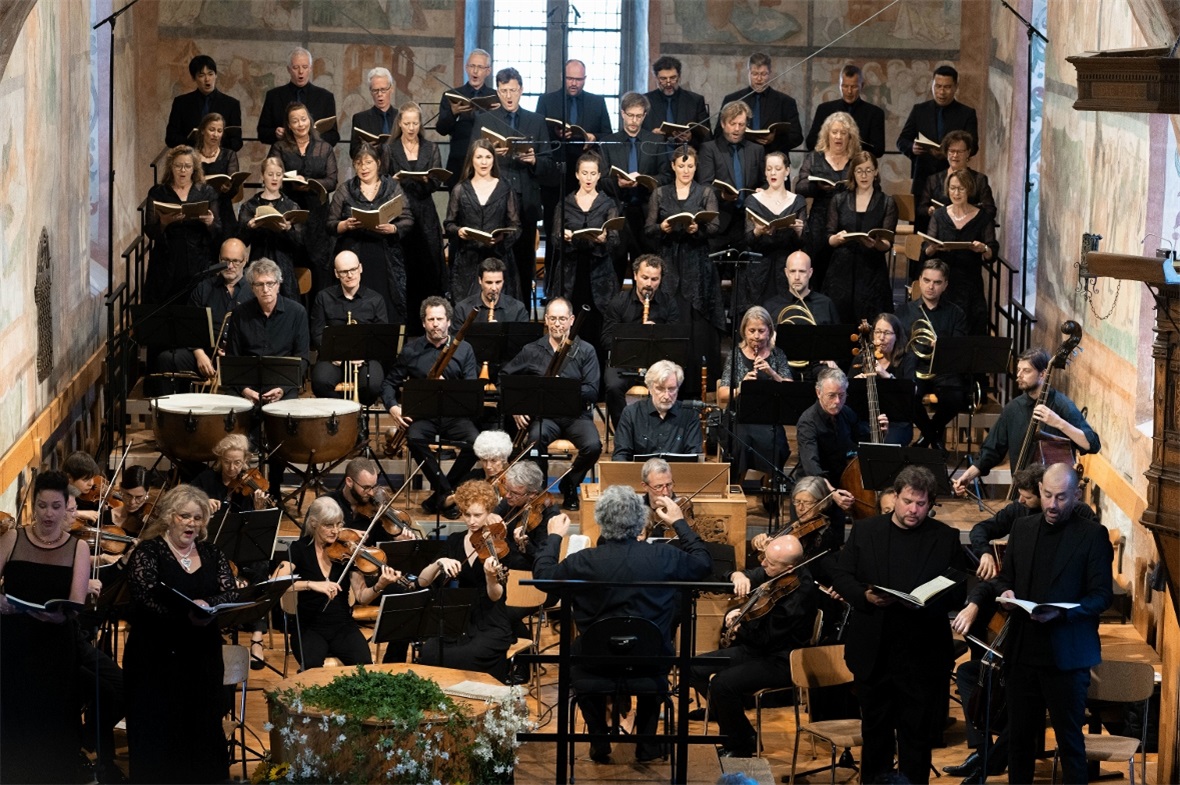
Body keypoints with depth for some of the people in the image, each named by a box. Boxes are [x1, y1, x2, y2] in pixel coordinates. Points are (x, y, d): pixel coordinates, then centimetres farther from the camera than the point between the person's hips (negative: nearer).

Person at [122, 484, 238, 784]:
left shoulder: (212, 554, 13)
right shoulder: (147, 552, -2)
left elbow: (231, 594, 0)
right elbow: (147, 601, -15)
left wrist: (206, 605, -20)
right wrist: (186, 616, -29)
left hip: (203, 658, 4)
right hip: (157, 658, -4)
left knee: (204, 730, 2)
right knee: (158, 736, -5)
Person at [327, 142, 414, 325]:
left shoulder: (392, 187, 9)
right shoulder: (344, 190, 11)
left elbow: (407, 221, 6)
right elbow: (330, 225, 9)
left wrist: (392, 228, -14)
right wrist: (346, 225, -12)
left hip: (385, 259, 0)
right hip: (354, 255, 0)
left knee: (388, 309, -6)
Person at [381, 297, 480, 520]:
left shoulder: (463, 349, 6)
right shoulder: (411, 350, 7)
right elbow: (390, 382, 13)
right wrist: (392, 406, -8)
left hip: (455, 415, 0)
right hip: (422, 415, 0)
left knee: (476, 442, -30)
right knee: (415, 439, -35)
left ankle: (440, 492, -10)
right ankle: (446, 493, -22)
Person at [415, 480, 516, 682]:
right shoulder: (454, 541, 6)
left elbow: (495, 596, -17)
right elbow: (423, 581, 0)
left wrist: (491, 576, -38)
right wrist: (440, 562, -19)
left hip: (492, 627, -4)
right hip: (460, 621, 4)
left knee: (457, 659, -31)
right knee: (427, 654, -25)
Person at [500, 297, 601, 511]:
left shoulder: (585, 351, 4)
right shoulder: (532, 351, 8)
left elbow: (592, 392, -4)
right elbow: (504, 377, 14)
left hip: (576, 414, 0)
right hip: (544, 415, 0)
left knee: (593, 446, -30)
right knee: (536, 438, -35)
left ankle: (569, 485, 1)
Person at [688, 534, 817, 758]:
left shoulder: (799, 593, -26)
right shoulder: (769, 573, -2)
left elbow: (764, 638, -24)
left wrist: (738, 626, -11)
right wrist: (738, 576, -15)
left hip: (780, 662, -9)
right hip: (754, 650, 9)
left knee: (722, 683, -28)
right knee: (695, 669, 4)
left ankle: (740, 746, -7)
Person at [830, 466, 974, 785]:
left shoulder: (946, 538, 2)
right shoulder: (865, 531, 5)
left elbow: (959, 589, 2)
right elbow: (840, 576, 4)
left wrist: (932, 603, -18)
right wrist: (865, 595, -15)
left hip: (922, 654, -1)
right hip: (873, 651, 2)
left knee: (916, 733, 5)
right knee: (875, 729, 13)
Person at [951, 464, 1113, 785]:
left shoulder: (1093, 534, -5)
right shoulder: (1022, 529, 11)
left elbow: (1102, 595, -7)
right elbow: (1006, 578, 20)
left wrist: (1061, 613, -22)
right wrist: (1005, 593, -4)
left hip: (1066, 655, -5)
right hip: (1022, 650, 5)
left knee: (1069, 738, 0)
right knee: (1019, 736, 11)